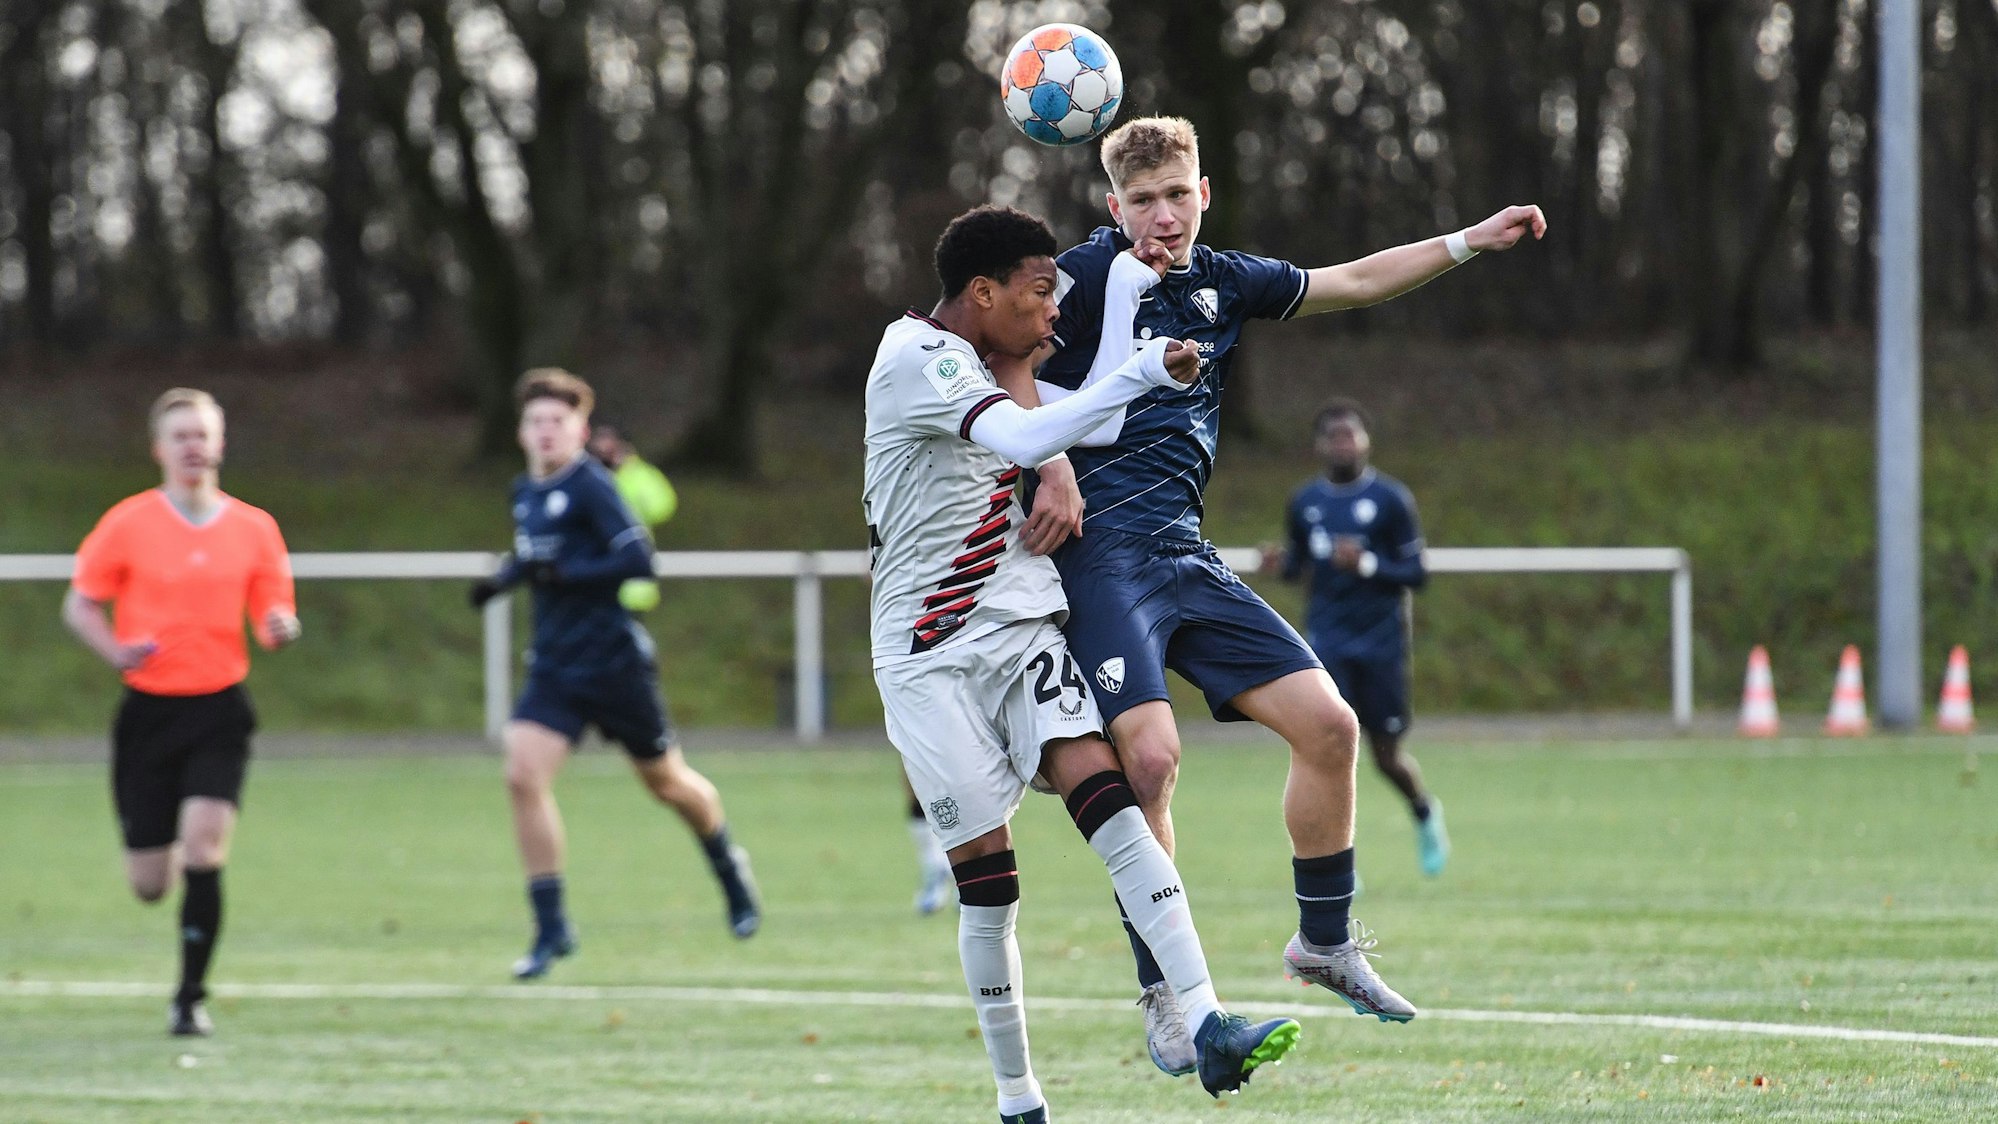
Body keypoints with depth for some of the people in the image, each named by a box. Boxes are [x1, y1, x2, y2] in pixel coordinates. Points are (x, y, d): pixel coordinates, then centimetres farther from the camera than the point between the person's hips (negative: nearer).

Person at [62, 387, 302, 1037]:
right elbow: (79, 605, 4)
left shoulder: (253, 528, 4)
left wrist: (281, 629, -17)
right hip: (148, 710, 0)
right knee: (149, 885, 2)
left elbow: (271, 620, 8)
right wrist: (117, 651, -16)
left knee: (203, 849, -19)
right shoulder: (128, 523, -1)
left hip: (219, 711, 0)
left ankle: (191, 998, -8)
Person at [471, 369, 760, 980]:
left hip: (614, 662, -6)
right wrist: (505, 575, 7)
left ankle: (731, 871, 41)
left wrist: (561, 575, -26)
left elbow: (638, 558, -24)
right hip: (554, 667, 6)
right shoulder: (525, 492, 8)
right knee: (523, 776, -14)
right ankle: (551, 928, -7)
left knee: (665, 780, 12)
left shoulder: (591, 486, -15)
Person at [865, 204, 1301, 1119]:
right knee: (986, 877, -4)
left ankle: (1206, 1025, -29)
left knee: (1108, 797, -16)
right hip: (933, 657, -7)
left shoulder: (973, 358, 15)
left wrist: (1127, 277, 18)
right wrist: (1143, 373, -33)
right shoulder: (916, 362, -14)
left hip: (1022, 634, 7)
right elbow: (1024, 439, -30)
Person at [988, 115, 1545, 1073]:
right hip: (1100, 552, -7)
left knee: (1328, 724, 1)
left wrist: (1471, 241, 26)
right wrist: (1054, 471, -20)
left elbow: (1350, 283, 26)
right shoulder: (1092, 272, -5)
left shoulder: (1221, 281, 15)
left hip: (1187, 556, 7)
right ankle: (1162, 997, -10)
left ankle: (1325, 942, 20)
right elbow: (1007, 357, -11)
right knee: (1150, 753, -22)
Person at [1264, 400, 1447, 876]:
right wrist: (1281, 565, -5)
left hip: (1381, 640, -2)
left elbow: (1415, 574, -5)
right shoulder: (1305, 501, 7)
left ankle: (1425, 813, 37)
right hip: (1327, 640, 2)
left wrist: (1367, 564, -23)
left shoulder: (1391, 499, -4)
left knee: (1387, 756, 4)